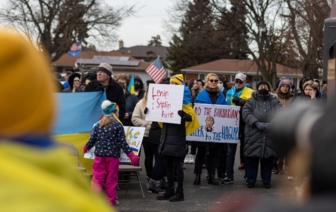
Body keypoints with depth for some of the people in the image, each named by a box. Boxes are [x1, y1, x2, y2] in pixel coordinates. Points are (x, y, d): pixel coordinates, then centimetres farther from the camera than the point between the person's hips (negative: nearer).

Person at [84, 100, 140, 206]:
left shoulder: (98, 125, 5)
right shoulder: (118, 126, -4)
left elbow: (92, 140, 8)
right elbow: (122, 143, -7)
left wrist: (86, 148, 29)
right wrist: (131, 155, -3)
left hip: (99, 155, 2)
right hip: (113, 155, -2)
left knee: (97, 177, 4)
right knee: (111, 179, 6)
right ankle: (111, 199, 12)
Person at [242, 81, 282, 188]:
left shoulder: (275, 101, 11)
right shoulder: (251, 101, 9)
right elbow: (246, 113, -6)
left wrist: (270, 124, -20)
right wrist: (256, 123, -21)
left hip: (270, 135, 1)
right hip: (254, 135, -1)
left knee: (268, 159, 6)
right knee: (252, 159, 2)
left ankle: (266, 180, 16)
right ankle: (250, 180, 12)